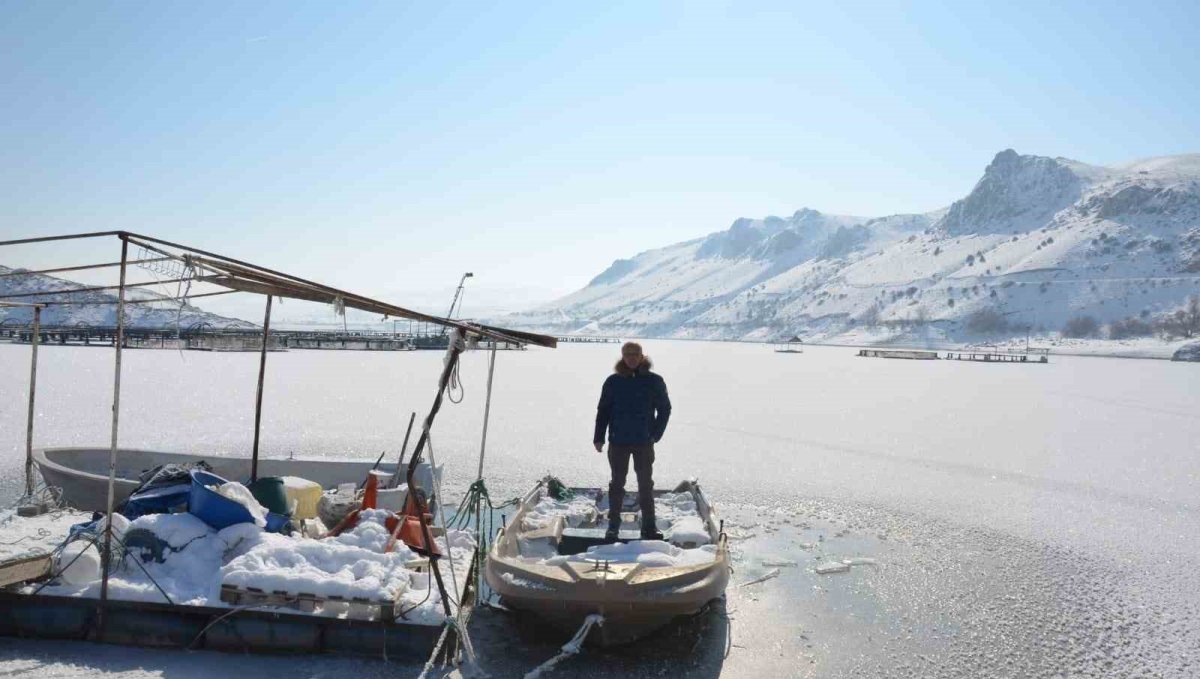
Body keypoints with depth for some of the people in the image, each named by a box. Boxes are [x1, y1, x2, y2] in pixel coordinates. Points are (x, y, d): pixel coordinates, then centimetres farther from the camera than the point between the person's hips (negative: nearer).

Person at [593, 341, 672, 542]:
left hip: (644, 442, 0)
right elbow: (603, 410, 3)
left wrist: (656, 434, -3)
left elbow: (664, 409, 5)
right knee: (617, 484, 8)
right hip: (618, 442, 0)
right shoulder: (613, 381, 0)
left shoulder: (654, 381, -1)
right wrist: (599, 437, -2)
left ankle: (649, 527, 16)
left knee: (646, 484, 7)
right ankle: (613, 526, 17)